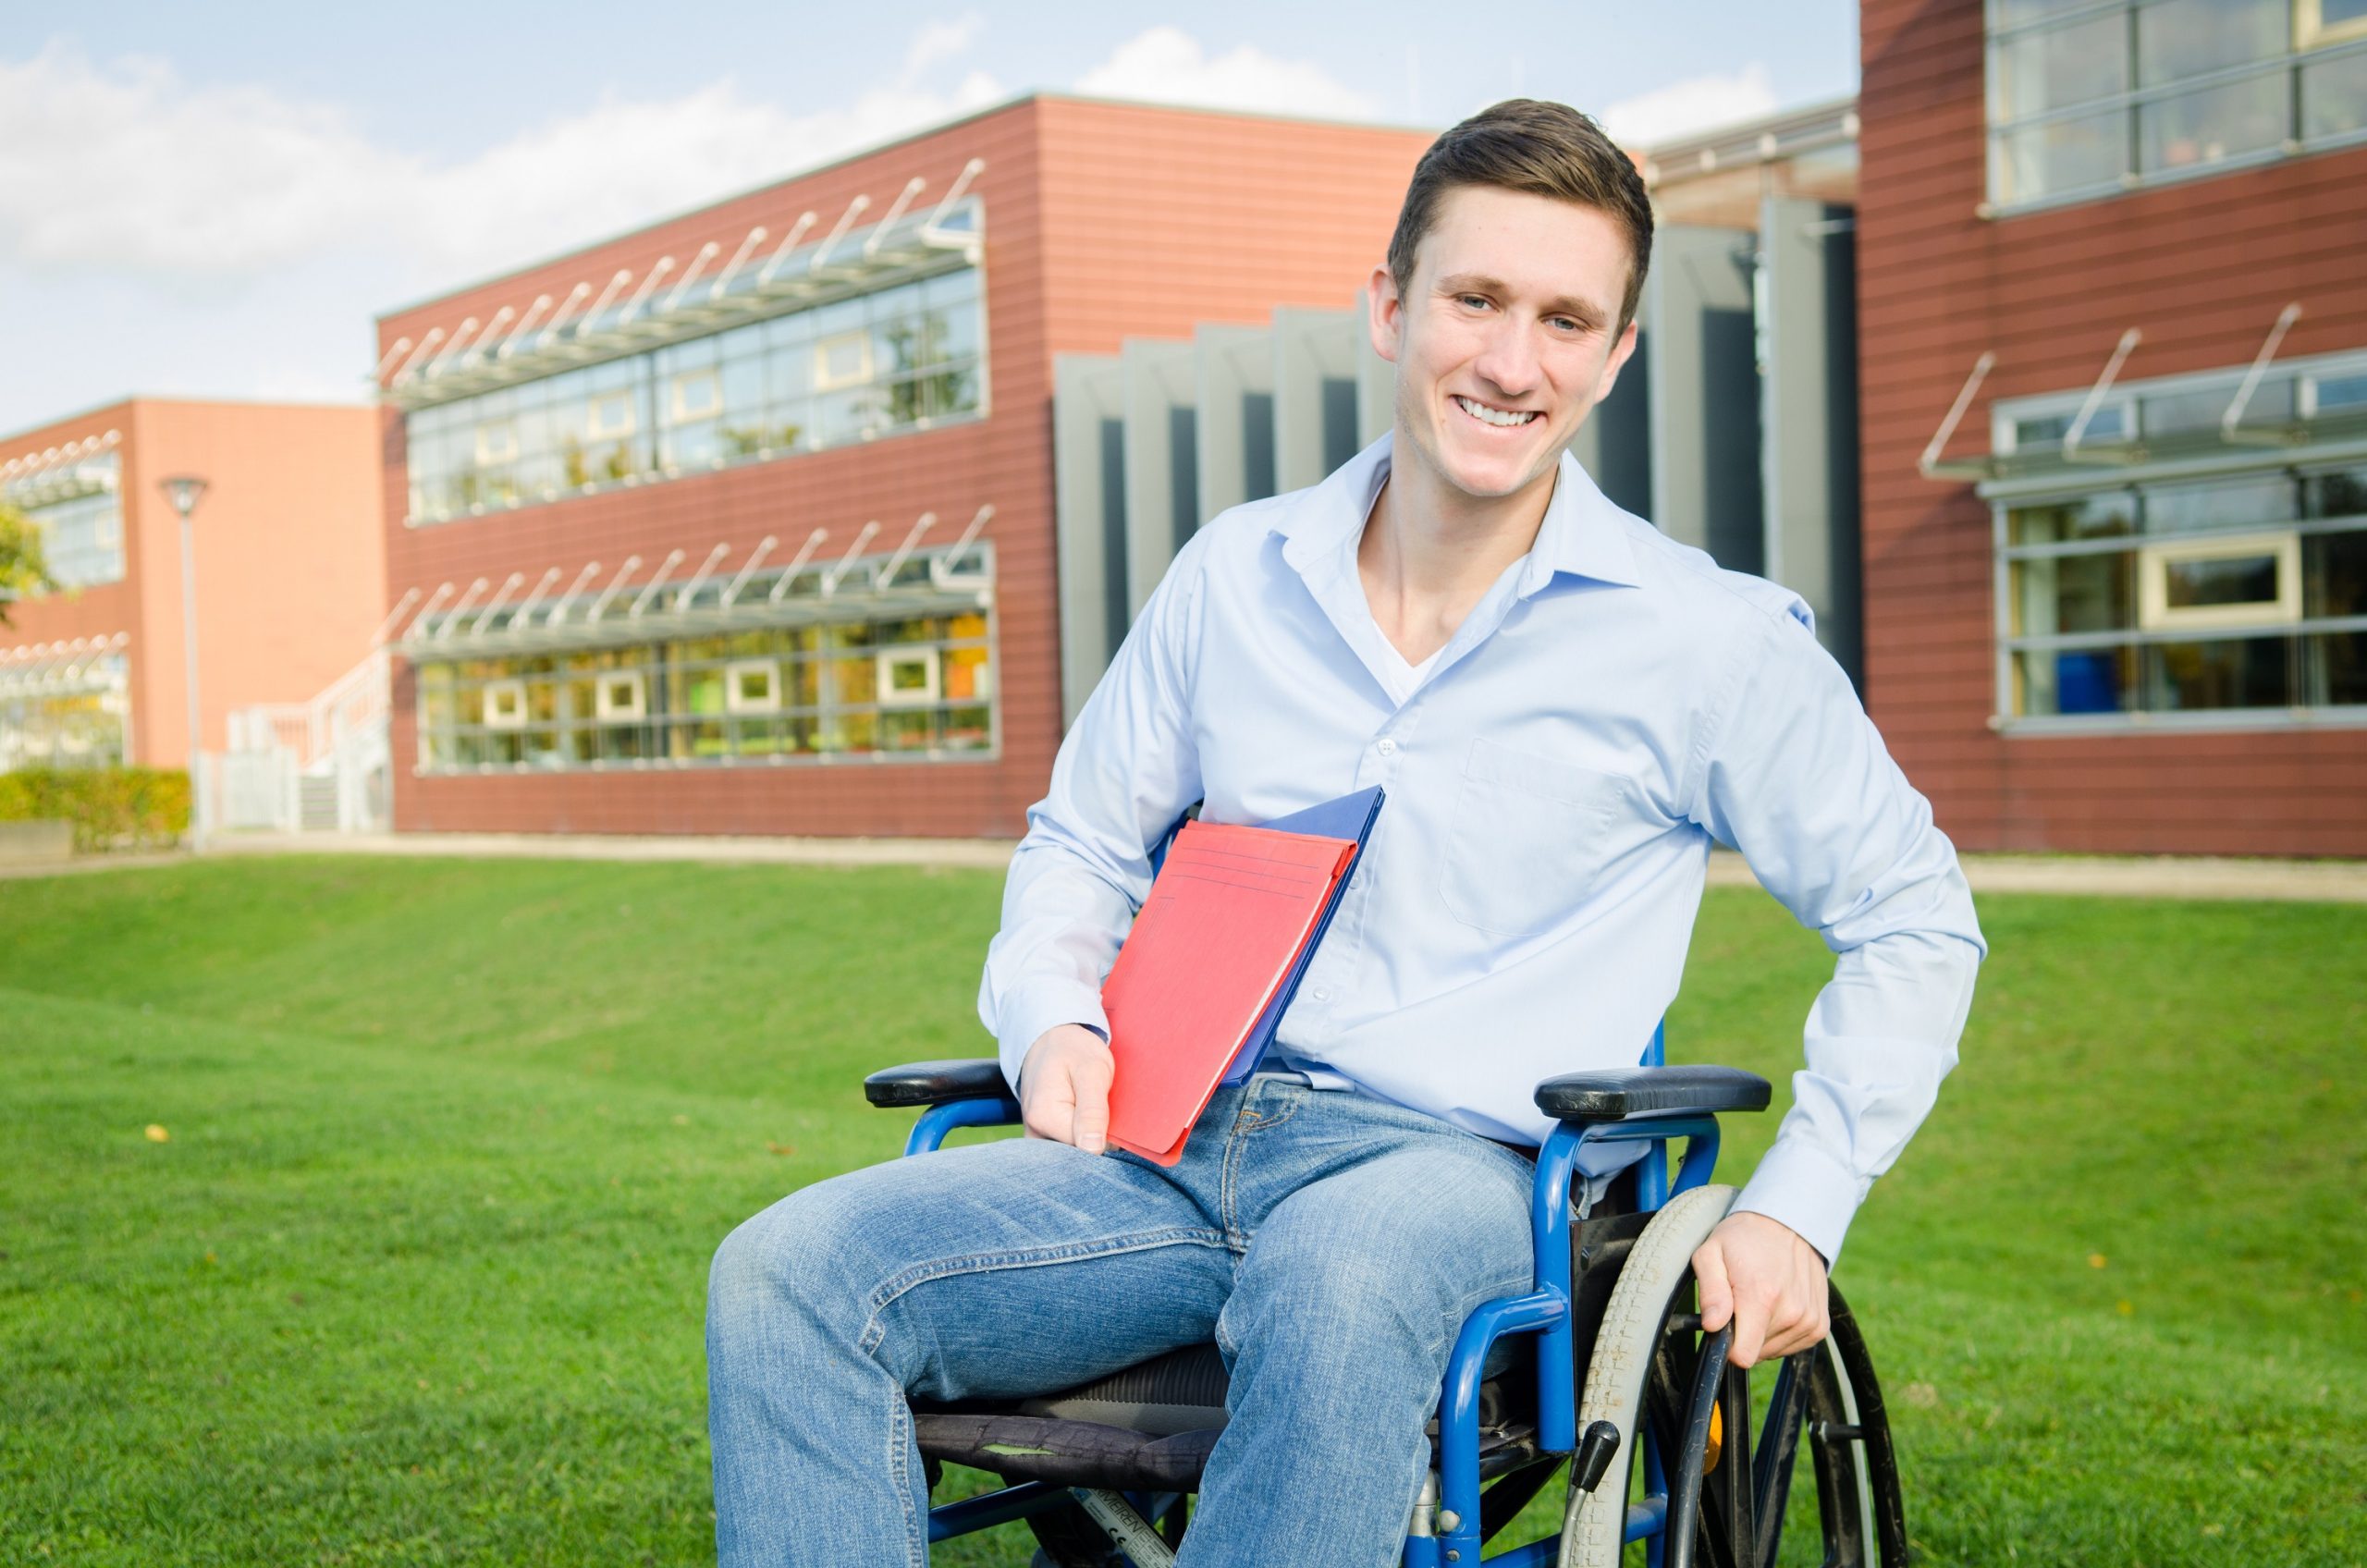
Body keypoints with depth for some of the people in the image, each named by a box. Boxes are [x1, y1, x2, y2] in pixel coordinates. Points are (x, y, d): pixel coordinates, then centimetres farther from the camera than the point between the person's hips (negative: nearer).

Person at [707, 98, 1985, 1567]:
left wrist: (1797, 1209, 1)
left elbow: (1914, 918, 10)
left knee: (1337, 1286, -42)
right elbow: (1080, 842, 24)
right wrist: (1054, 1023, 3)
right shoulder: (1233, 576, 11)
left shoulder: (1708, 640, 1)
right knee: (787, 1271, -19)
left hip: (1455, 1168, -4)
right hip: (1177, 1152, 4)